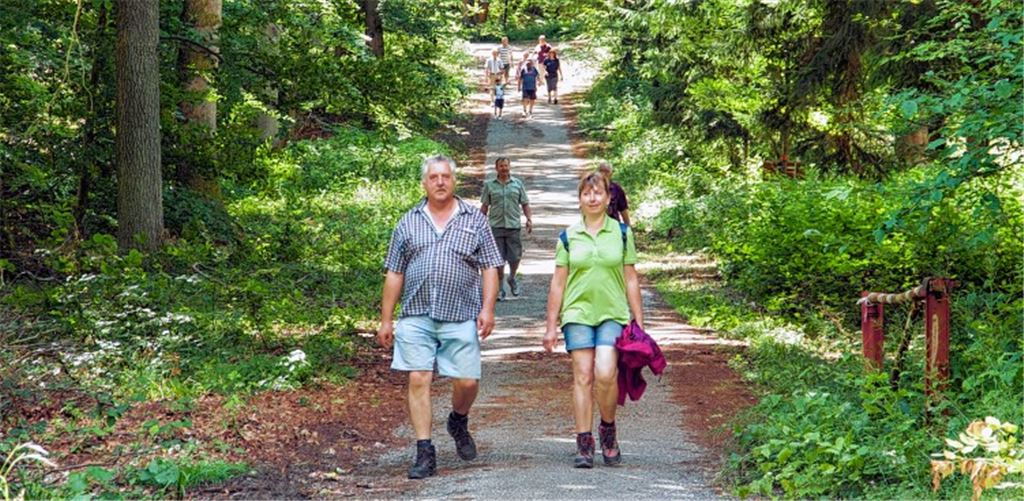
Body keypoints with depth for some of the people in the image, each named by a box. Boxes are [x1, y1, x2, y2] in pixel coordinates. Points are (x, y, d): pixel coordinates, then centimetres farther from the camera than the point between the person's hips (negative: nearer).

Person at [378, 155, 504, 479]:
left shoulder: (474, 220, 9)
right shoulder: (408, 223, 12)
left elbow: (490, 269, 6)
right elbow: (394, 274, 12)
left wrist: (487, 309, -6)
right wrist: (385, 320, 9)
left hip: (460, 317, -1)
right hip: (416, 316, 1)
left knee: (467, 382, -2)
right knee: (418, 381, -5)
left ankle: (458, 423, 30)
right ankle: (424, 453, 0)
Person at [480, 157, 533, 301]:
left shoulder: (518, 184, 8)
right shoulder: (489, 185, 6)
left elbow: (525, 204, 11)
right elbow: (484, 206, 9)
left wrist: (529, 219, -1)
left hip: (514, 225, 1)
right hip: (496, 226, -1)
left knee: (515, 257, 0)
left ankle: (512, 278, 30)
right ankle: (500, 289, 10)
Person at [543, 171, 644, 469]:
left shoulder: (622, 233, 6)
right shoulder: (568, 237, 6)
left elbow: (631, 280, 9)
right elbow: (558, 283, 9)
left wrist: (639, 322, 7)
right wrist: (551, 326, 8)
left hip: (613, 314, -1)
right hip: (578, 313, 1)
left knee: (605, 374, -16)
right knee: (583, 376, -3)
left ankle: (608, 430, 8)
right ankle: (584, 444, 3)